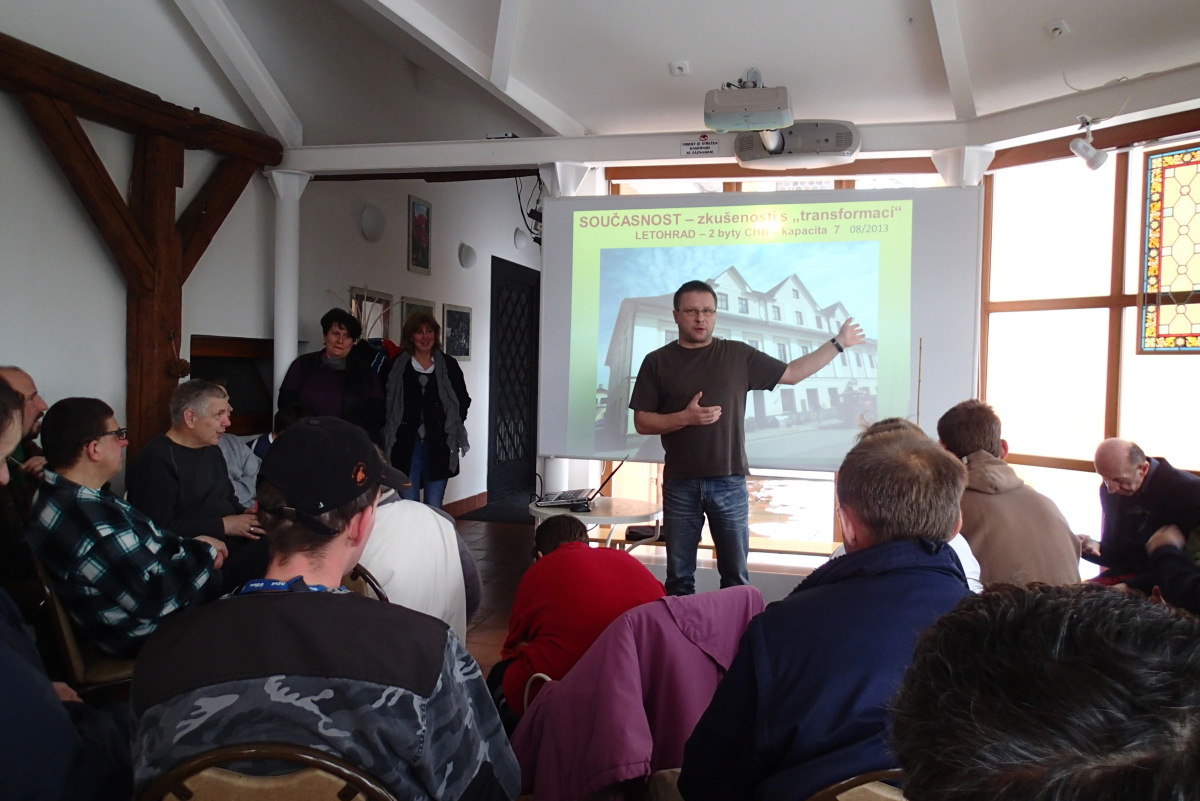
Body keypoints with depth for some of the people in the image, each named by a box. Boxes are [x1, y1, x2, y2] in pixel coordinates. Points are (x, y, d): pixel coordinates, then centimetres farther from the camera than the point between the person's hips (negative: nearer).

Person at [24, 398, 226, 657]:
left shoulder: (57, 494, -2)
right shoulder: (90, 520, -34)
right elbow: (158, 599, -29)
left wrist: (191, 545, -3)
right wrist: (203, 552, -16)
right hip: (147, 633, -9)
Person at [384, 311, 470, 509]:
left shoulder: (448, 364, 4)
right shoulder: (397, 365, 2)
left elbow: (463, 400, 11)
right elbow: (384, 402, 3)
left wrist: (452, 425, 4)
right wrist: (391, 431, -3)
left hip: (439, 444, 1)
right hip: (406, 444, 0)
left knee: (434, 507, 5)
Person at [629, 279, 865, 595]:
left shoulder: (738, 355, 6)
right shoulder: (657, 362, 2)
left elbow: (792, 373, 10)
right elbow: (642, 422, -1)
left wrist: (837, 343, 8)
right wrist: (685, 417, -16)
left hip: (729, 483, 1)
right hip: (680, 485, -1)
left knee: (736, 576, 8)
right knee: (679, 579, 9)